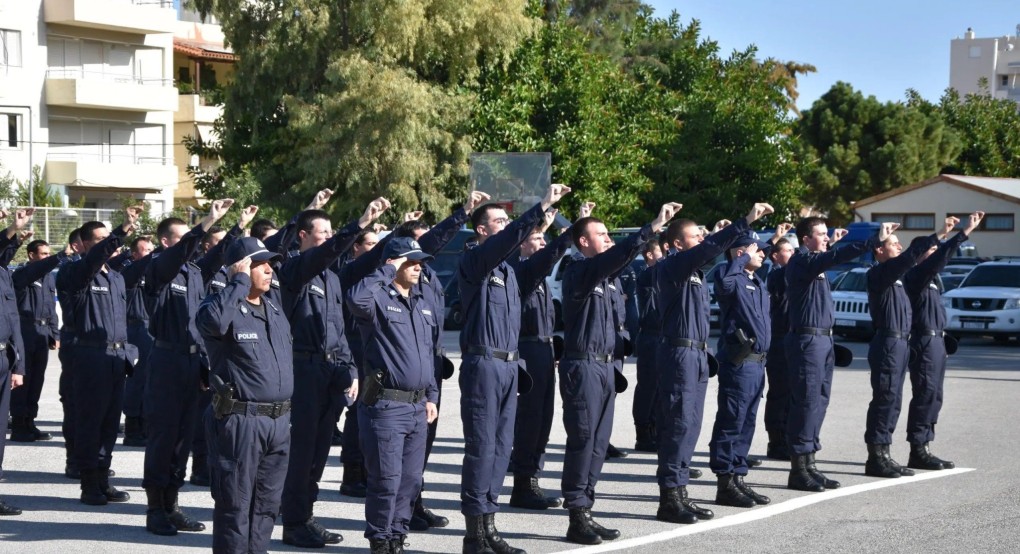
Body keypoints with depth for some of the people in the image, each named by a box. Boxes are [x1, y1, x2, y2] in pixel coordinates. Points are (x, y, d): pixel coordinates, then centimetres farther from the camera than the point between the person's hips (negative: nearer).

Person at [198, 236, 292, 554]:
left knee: (266, 505, 13)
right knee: (235, 505, -1)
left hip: (279, 422, 8)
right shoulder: (224, 306, -9)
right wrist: (240, 282, -22)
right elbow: (212, 319, -35)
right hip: (239, 421, -7)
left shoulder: (276, 311, 16)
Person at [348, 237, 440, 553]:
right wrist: (388, 272, -20)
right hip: (385, 405, -7)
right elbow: (355, 298, -32)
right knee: (387, 479, -4)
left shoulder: (423, 304, 16)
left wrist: (432, 396, 17)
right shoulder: (379, 299, -7)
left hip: (418, 406, 7)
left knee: (411, 479, 10)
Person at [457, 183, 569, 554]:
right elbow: (507, 239, -25)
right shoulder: (474, 260, -7)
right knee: (482, 447, -7)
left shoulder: (506, 268, 18)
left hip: (509, 365, 8)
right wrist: (542, 206, -32)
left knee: (501, 447, 9)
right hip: (483, 363, -8)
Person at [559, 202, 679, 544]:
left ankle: (585, 512, 13)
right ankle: (577, 518, -4)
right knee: (583, 440, -7)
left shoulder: (602, 275, 16)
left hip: (604, 365, 9)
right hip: (583, 365, -9)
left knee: (598, 443, 9)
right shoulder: (579, 272, -12)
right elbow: (615, 257, -26)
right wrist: (652, 228, -32)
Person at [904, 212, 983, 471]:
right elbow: (939, 257, -25)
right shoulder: (916, 274, -12)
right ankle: (918, 452, -9)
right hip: (925, 341, -10)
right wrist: (964, 232, -29)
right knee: (925, 396, -10)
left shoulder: (928, 277, 17)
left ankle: (923, 448, 14)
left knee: (932, 397, 11)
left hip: (935, 341, 10)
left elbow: (940, 257, 31)